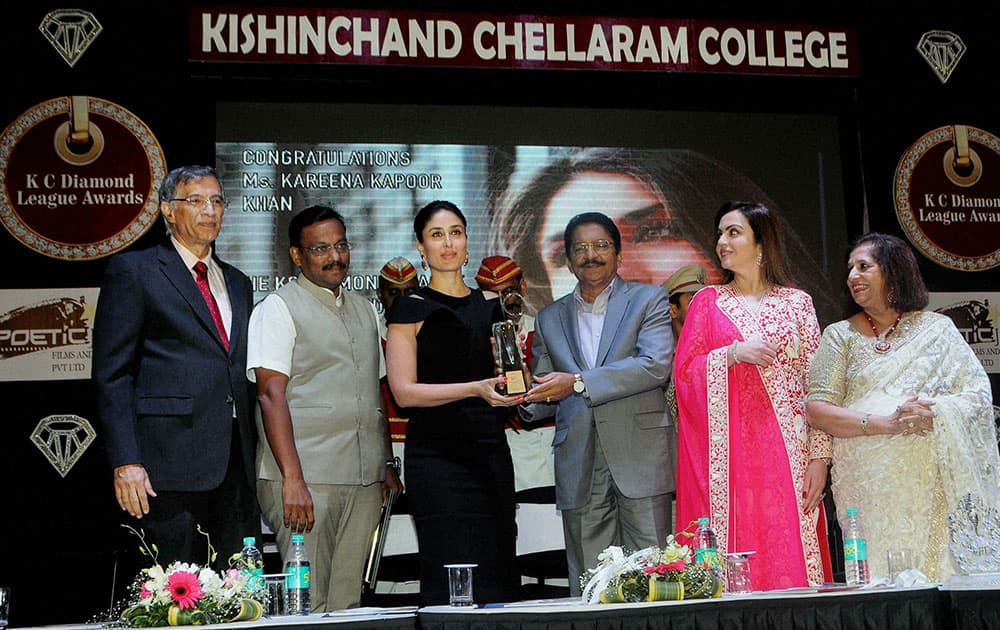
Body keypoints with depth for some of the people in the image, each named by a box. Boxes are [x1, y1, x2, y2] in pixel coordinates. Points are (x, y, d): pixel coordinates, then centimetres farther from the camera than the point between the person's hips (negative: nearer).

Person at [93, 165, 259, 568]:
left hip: (236, 467, 6)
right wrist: (125, 461, -13)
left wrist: (255, 458, 14)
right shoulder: (133, 271, 2)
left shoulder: (237, 282, 20)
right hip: (171, 466, -6)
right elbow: (112, 374, -5)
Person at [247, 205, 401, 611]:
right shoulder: (279, 308, -2)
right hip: (305, 479, -6)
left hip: (364, 482, 6)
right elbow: (271, 395, -11)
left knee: (348, 601, 6)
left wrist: (388, 464, 16)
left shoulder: (363, 310, 20)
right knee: (308, 605, -7)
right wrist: (293, 478, -20)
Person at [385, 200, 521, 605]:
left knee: (497, 572, 2)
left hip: (491, 452, 5)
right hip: (436, 454, -5)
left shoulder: (491, 305, 15)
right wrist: (474, 389, -18)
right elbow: (404, 391, -8)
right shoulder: (411, 309, 1)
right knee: (451, 579, -10)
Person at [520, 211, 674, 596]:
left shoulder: (649, 300, 7)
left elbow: (656, 366, -10)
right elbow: (542, 400, 19)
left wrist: (578, 383, -16)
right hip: (579, 468, 3)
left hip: (640, 458, -3)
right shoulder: (550, 318, 18)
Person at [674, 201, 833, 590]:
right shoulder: (708, 301, 12)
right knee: (732, 554, -4)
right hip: (727, 453, 0)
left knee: (788, 553, -4)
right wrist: (734, 353, -12)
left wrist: (819, 457, -3)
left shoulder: (797, 303, 10)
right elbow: (684, 372, 4)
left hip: (787, 451, 0)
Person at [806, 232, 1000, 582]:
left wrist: (934, 414, -15)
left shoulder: (936, 328, 12)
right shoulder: (840, 336, 11)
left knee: (932, 565, -5)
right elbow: (817, 409, -1)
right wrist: (885, 424, -14)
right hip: (865, 484, 0)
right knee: (876, 572, -10)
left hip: (928, 483, 0)